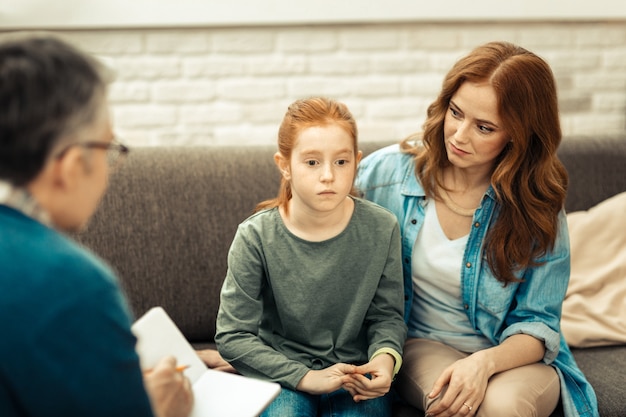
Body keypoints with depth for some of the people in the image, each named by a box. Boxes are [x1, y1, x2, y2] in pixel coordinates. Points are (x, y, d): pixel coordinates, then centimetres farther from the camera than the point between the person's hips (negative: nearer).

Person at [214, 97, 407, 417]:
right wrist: (304, 377, -20)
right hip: (282, 374, -1)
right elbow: (232, 336, -10)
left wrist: (385, 357, -17)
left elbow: (387, 314, 5)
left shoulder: (381, 229, -8)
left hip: (354, 372, 2)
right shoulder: (256, 237, -13)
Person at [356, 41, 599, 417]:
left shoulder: (538, 205, -9)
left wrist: (485, 362, -25)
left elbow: (537, 324, -6)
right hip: (422, 346, 0)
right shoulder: (388, 171, -8)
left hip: (513, 356, 1)